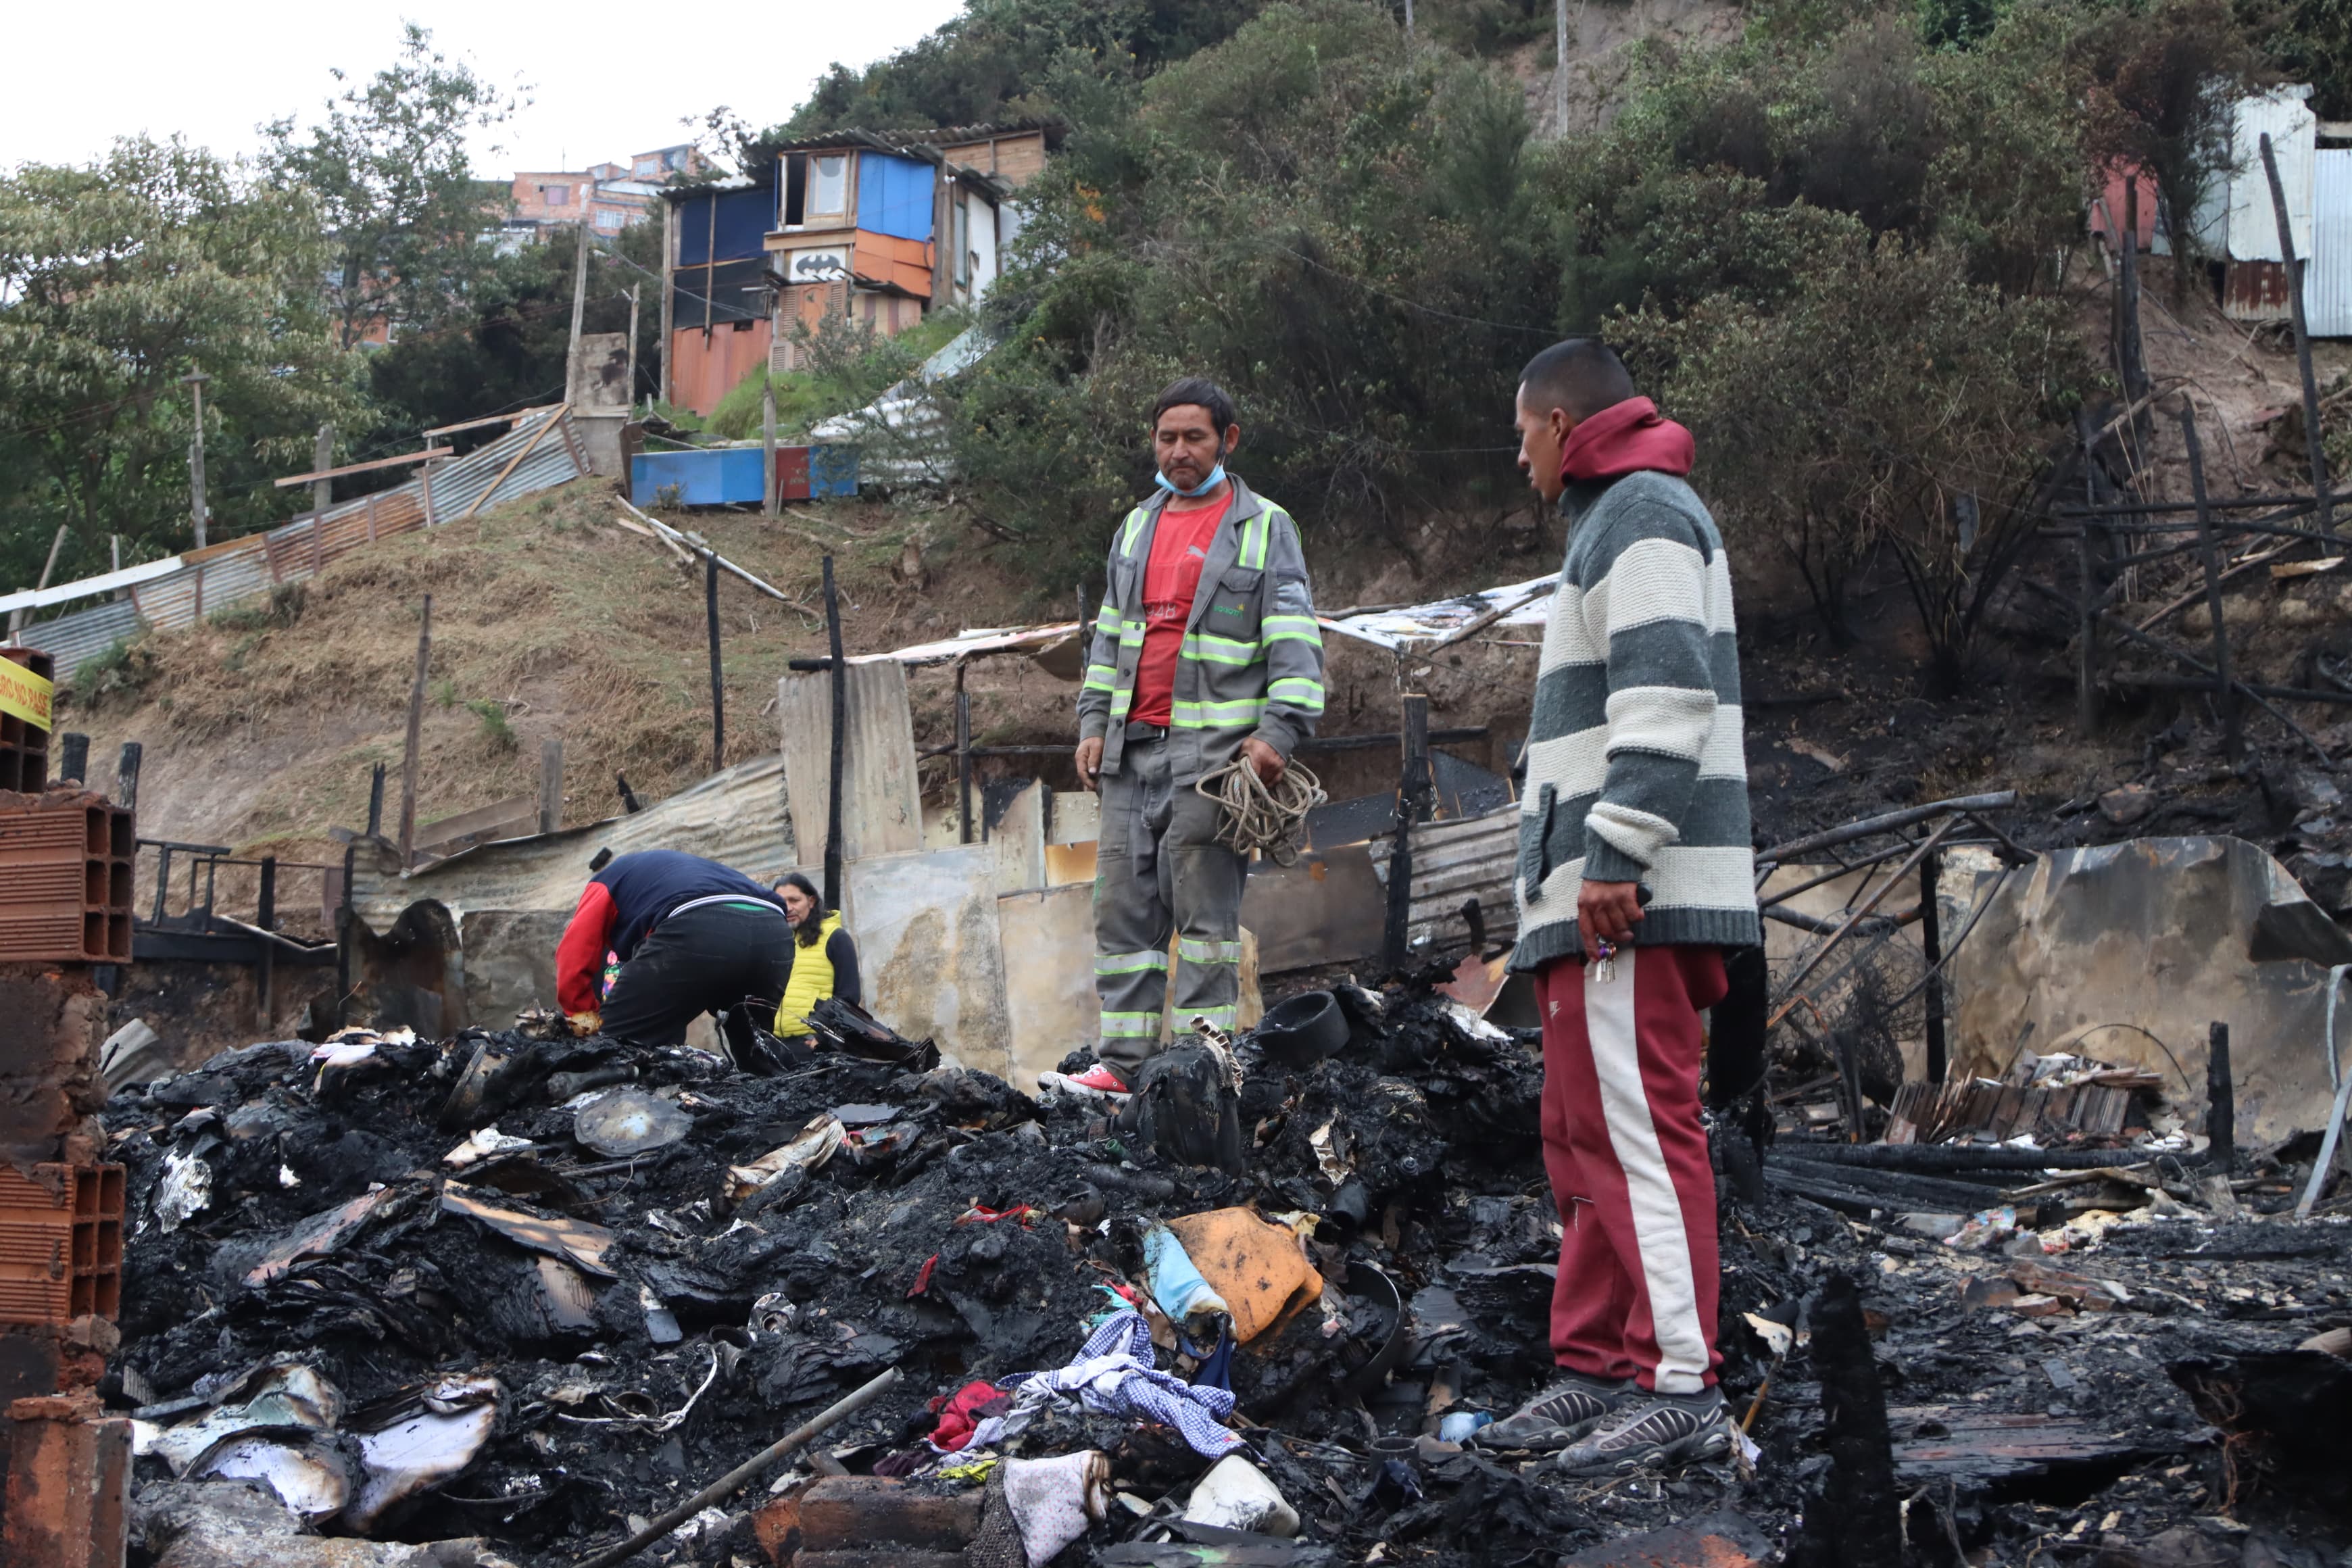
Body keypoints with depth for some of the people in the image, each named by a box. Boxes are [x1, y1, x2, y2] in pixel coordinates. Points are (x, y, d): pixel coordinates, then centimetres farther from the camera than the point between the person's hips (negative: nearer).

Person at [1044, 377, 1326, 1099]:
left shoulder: (1264, 528, 1)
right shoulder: (1136, 528, 18)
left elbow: (1295, 640, -5)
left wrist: (1278, 730, -16)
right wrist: (1094, 721, 13)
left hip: (1214, 751, -6)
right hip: (1131, 749, 6)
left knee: (1204, 911, -6)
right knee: (1123, 908, 3)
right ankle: (1121, 1065, 5)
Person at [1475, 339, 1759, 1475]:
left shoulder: (1644, 514, -7)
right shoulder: (1617, 521, 26)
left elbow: (1667, 695, -20)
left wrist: (1613, 855, -24)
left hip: (1631, 901, -11)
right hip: (1596, 902, 11)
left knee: (1634, 1125, -13)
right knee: (1586, 1135, 12)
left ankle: (1681, 1386, -14)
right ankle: (1596, 1369, 16)